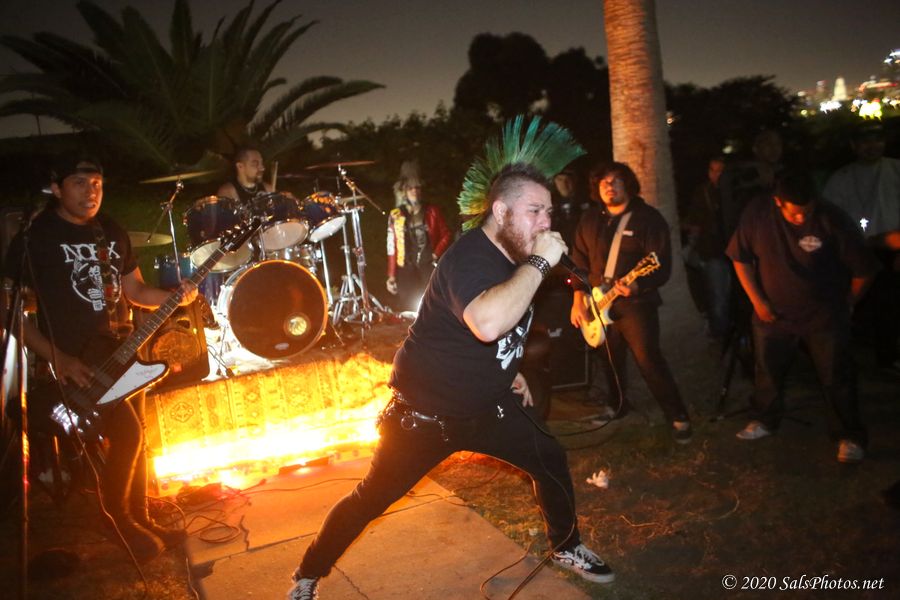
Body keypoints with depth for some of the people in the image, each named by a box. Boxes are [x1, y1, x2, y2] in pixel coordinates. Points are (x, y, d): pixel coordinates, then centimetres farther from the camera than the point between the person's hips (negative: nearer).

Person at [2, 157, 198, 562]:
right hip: (74, 362, -6)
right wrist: (58, 358, -18)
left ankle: (140, 519, 26)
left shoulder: (113, 234, 11)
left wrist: (175, 297, -4)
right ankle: (116, 516, 6)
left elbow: (135, 290, 17)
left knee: (137, 437, 9)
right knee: (126, 431, -18)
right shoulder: (33, 239, -8)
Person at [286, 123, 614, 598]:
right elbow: (487, 322, -47)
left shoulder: (512, 256, 3)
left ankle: (566, 547, 35)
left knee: (551, 461, 10)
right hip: (425, 412, -8)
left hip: (487, 405, 8)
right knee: (370, 499, 3)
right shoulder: (470, 256, -26)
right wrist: (539, 263, -37)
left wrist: (510, 371, 14)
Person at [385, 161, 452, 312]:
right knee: (407, 310, -4)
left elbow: (446, 235, 11)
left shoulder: (432, 211, 8)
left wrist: (437, 253, -6)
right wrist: (391, 276, 2)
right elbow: (391, 247, 6)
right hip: (406, 269, 0)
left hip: (429, 266, 0)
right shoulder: (396, 215, 6)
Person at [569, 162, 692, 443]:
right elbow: (579, 263, 9)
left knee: (649, 360, -10)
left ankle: (678, 417, 3)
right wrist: (578, 301, 3)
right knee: (610, 359, 16)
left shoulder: (648, 218, -10)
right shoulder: (590, 219, 6)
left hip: (636, 304, -5)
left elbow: (663, 266, -15)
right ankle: (617, 404, 38)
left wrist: (637, 286, -31)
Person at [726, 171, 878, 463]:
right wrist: (757, 301, -4)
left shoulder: (831, 218, -20)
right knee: (768, 371, 15)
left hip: (824, 316, -2)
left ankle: (849, 436, 21)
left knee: (837, 379, 4)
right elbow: (740, 257, -2)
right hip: (773, 313, 2)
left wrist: (846, 304, 2)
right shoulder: (757, 214, -14)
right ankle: (764, 420, 37)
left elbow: (864, 268, -9)